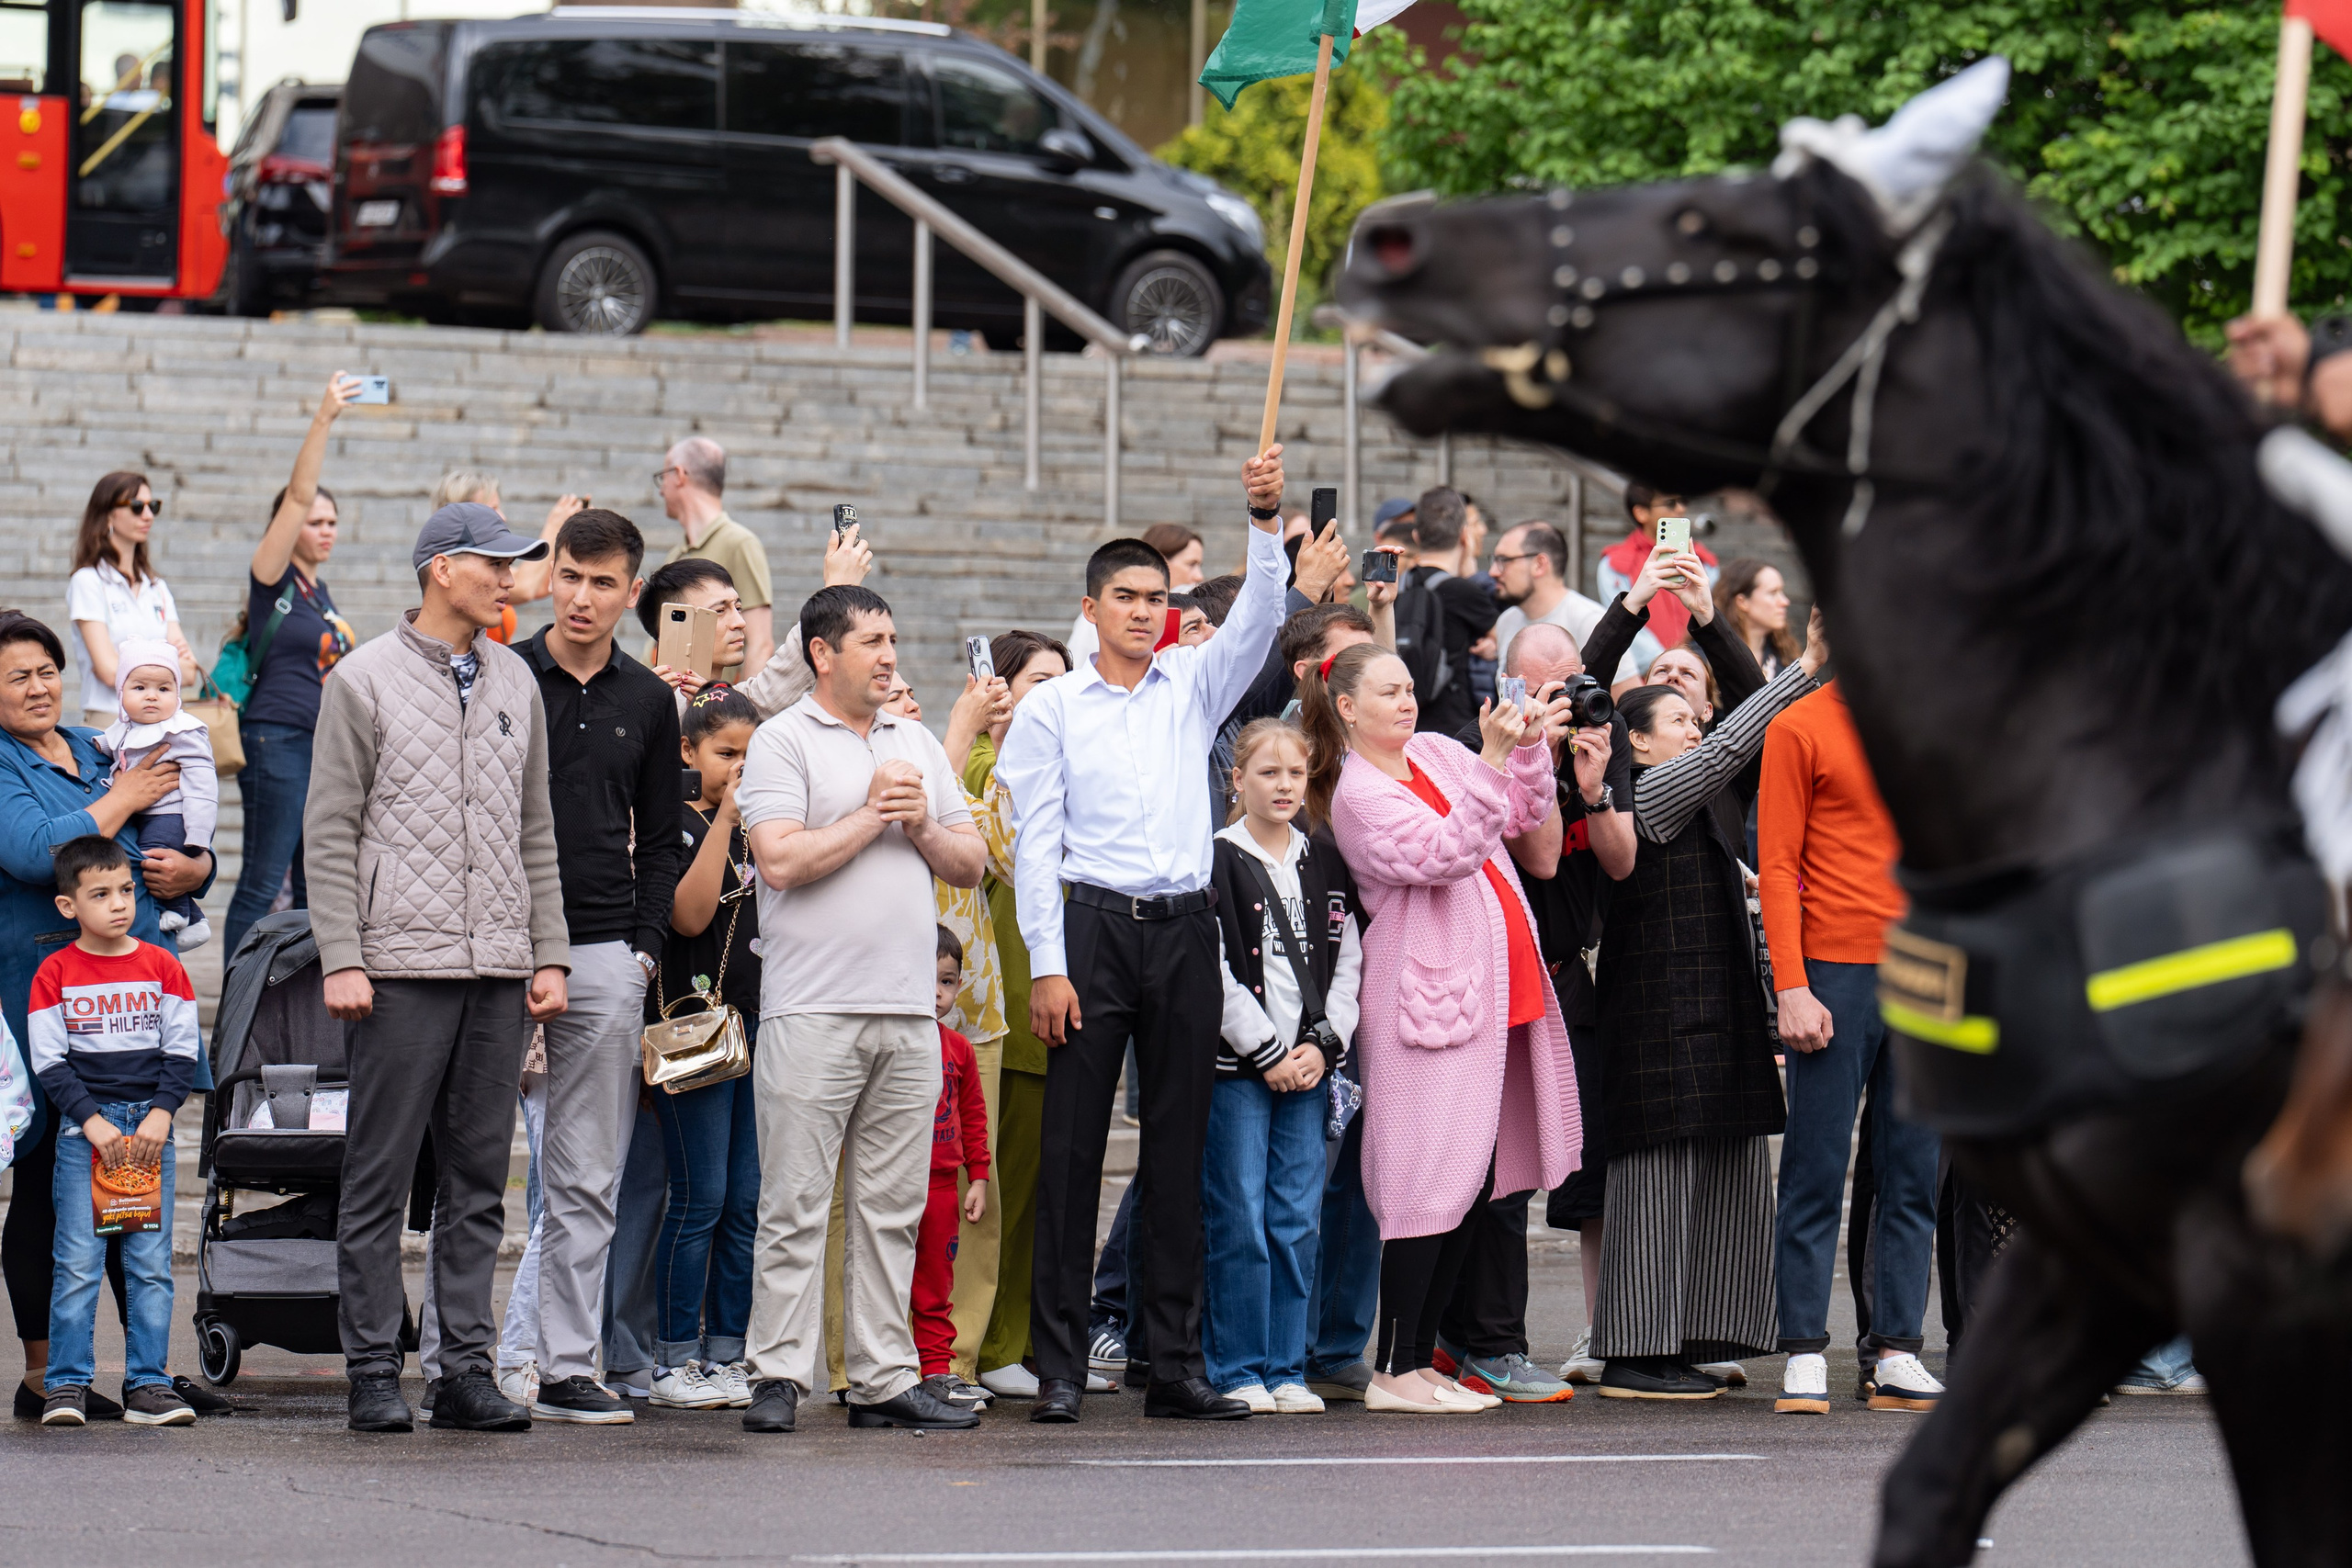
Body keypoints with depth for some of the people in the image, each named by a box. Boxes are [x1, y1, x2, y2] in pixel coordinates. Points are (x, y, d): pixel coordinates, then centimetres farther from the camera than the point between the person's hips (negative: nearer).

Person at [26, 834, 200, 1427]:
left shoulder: (162, 966, 6)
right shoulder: (55, 973, 1)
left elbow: (182, 1052, 6)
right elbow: (49, 1061, -2)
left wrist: (160, 1115, -8)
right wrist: (92, 1121, -12)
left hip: (152, 1129, 2)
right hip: (83, 1129, -2)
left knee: (151, 1263, 0)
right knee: (78, 1263, -6)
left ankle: (147, 1384, 4)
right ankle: (67, 1384, -1)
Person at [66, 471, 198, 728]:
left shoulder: (158, 588, 19)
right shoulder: (88, 582, 1)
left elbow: (189, 674, 10)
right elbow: (109, 671, -8)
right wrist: (173, 665, 5)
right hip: (109, 720, -5)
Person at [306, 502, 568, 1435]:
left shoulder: (514, 682, 14)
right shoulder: (365, 679, 0)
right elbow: (330, 832, -3)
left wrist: (548, 955, 11)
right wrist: (340, 959, -11)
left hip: (499, 970, 5)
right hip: (402, 964, -5)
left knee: (479, 1181, 5)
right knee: (380, 1179, -2)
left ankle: (467, 1369, 9)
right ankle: (374, 1372, 2)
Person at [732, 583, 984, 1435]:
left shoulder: (917, 744, 18)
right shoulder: (782, 741, -1)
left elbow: (970, 863, 18)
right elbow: (781, 860, -14)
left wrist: (922, 828, -1)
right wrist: (872, 816, -8)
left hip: (908, 1012, 6)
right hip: (812, 1007, -6)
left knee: (893, 1208, 7)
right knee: (796, 1205, -5)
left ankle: (884, 1378, 10)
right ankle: (779, 1378, -4)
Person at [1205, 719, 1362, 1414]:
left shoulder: (1326, 863, 13)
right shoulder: (1217, 862, -4)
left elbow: (1348, 962, 11)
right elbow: (1214, 973, -9)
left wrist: (1323, 1043, -3)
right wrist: (1267, 1053, -11)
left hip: (1306, 1066, 4)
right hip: (1235, 1066, -4)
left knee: (1297, 1220, 3)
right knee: (1240, 1220, -5)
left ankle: (1286, 1370, 10)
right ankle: (1238, 1372, 1)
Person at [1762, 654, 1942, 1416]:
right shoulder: (1799, 730, 1)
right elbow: (1777, 866, -2)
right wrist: (1792, 987, -11)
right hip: (1835, 973, -4)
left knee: (1913, 1171, 3)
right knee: (1817, 1168, -2)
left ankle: (1898, 1353, 5)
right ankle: (1804, 1354, 2)